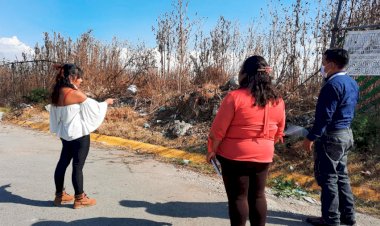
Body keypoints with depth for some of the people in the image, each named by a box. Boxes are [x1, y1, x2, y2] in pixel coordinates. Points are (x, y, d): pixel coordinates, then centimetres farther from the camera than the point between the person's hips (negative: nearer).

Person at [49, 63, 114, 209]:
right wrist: (106, 102, 5)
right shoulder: (75, 94, -20)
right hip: (79, 135, -9)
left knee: (63, 163, 16)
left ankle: (60, 195, 28)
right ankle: (79, 199, 11)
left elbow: (58, 114, 13)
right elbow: (94, 107, -11)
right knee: (78, 167, 0)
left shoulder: (58, 93, 4)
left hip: (66, 134, 9)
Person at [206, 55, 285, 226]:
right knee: (258, 195, 18)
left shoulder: (235, 97, -16)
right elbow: (278, 133, 10)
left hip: (235, 156, -5)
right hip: (263, 156, 5)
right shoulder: (277, 101, 1)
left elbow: (218, 130, -14)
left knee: (238, 197, 8)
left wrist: (212, 150, 0)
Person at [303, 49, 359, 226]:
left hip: (331, 136, -9)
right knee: (341, 175, 17)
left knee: (327, 178, 1)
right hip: (346, 134, 10)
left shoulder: (333, 85, -19)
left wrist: (311, 137, -17)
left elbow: (325, 115, -21)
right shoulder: (352, 83, 11)